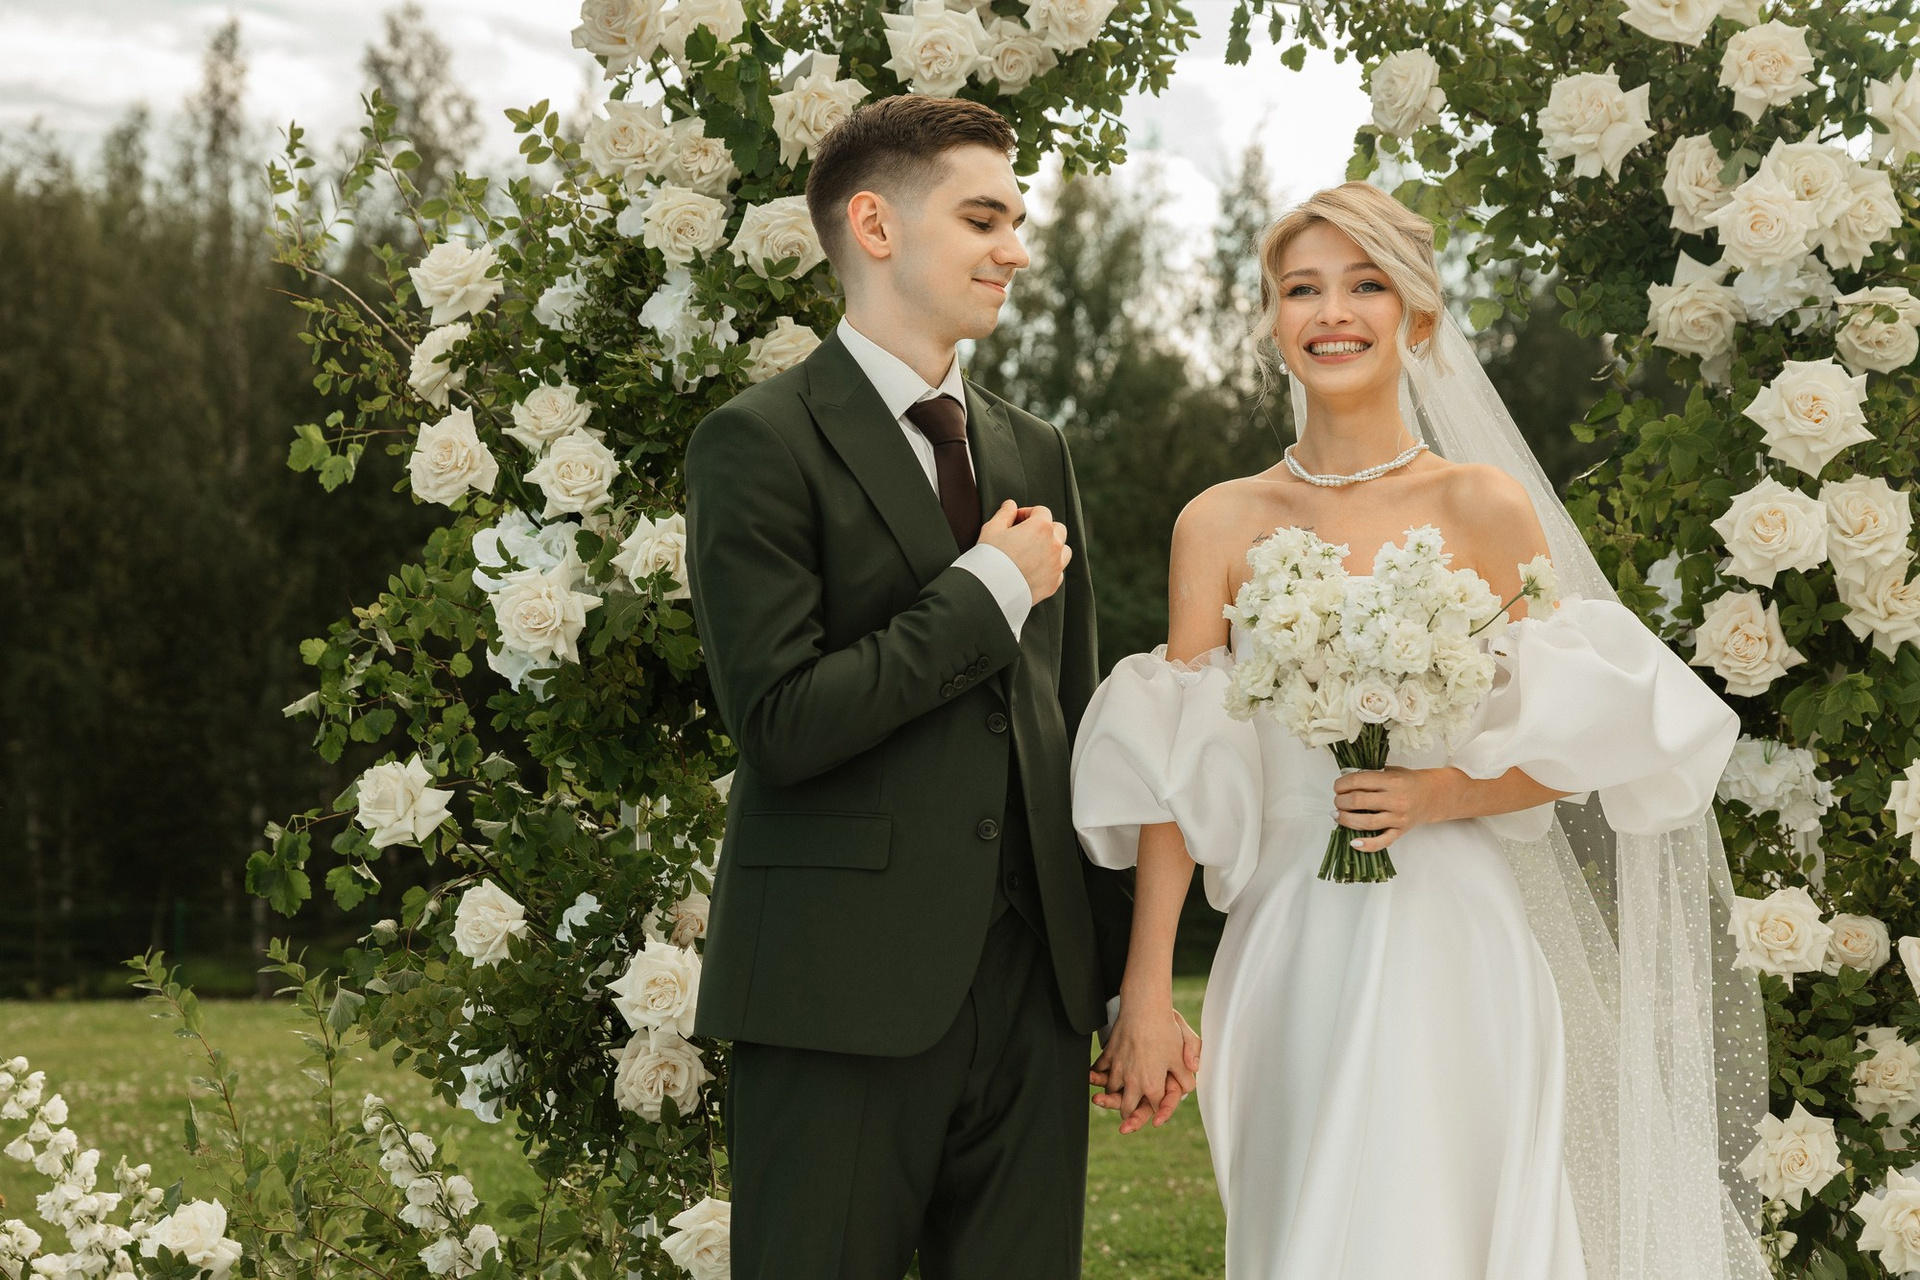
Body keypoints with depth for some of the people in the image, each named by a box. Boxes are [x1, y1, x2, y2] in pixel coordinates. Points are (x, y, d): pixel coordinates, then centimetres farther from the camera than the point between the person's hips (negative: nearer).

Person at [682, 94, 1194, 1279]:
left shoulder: (1037, 452, 16)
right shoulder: (762, 444, -5)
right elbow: (783, 723, -16)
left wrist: (1134, 978, 16)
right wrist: (987, 589, -10)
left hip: (1036, 987, 6)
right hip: (846, 992, -6)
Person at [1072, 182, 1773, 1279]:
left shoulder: (1486, 506, -1)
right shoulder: (1220, 525, 4)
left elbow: (1570, 755, 3)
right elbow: (1180, 782, 0)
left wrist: (1449, 793, -16)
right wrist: (1146, 997, -6)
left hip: (1449, 947, -2)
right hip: (1286, 952, 2)